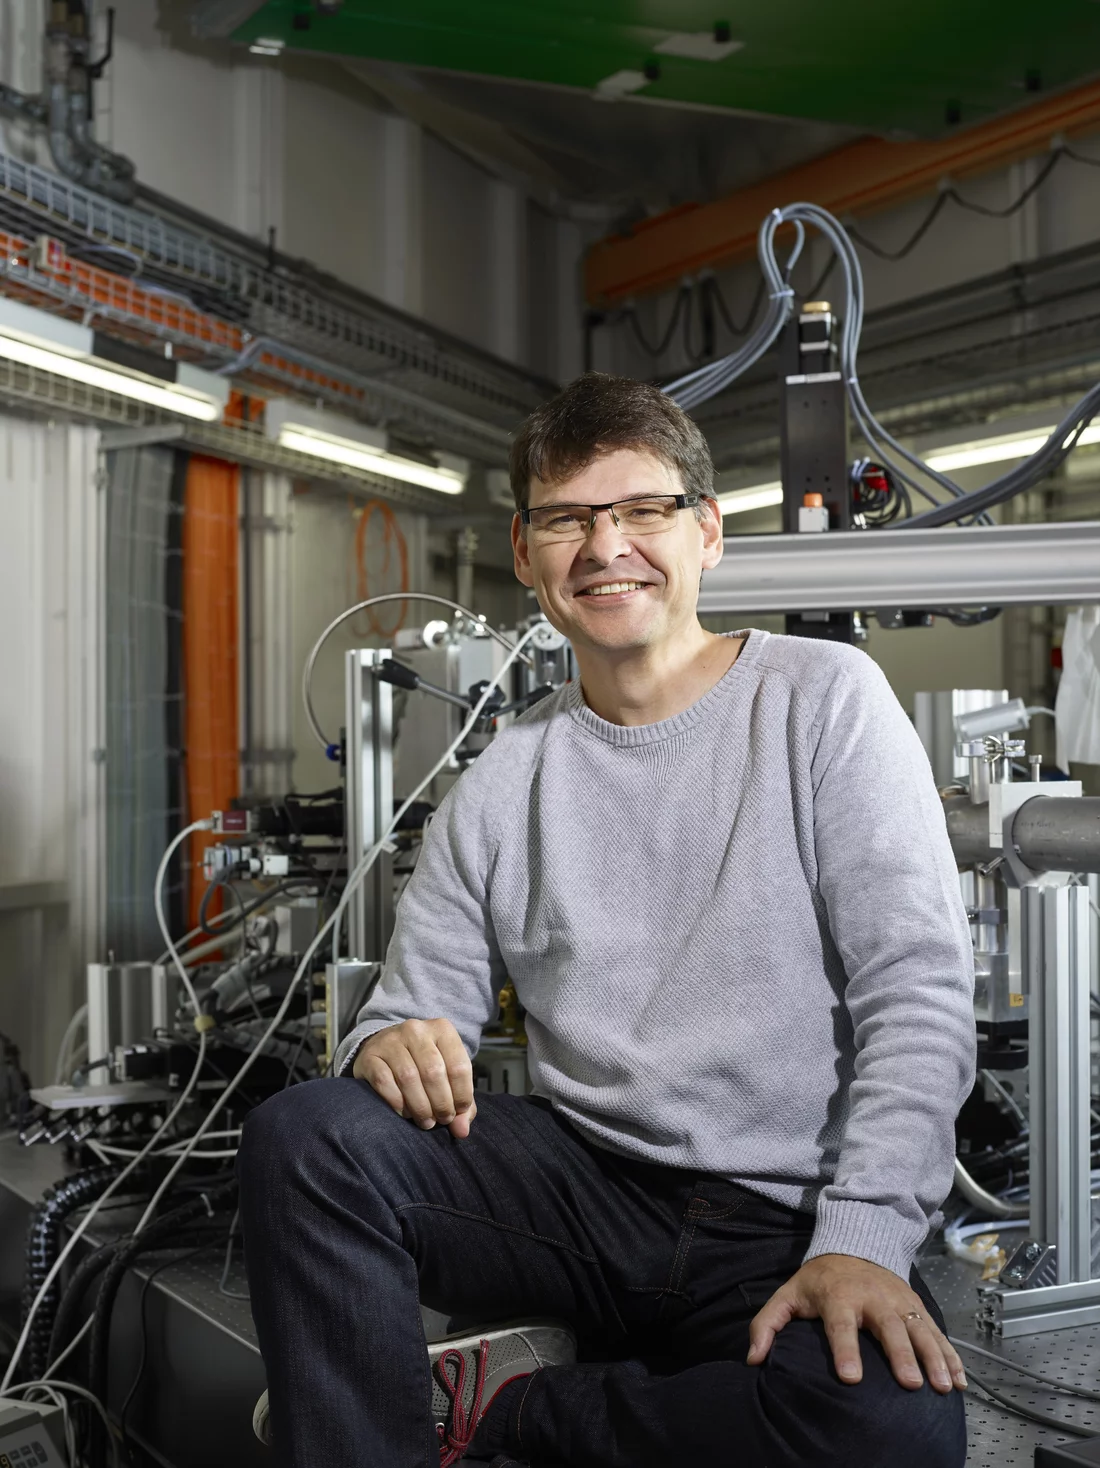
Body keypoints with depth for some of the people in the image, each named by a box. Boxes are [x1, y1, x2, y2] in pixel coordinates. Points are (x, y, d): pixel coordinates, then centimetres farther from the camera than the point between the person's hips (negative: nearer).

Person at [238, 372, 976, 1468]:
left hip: (781, 1224, -1)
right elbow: (416, 1008, 8)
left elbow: (919, 993, -7)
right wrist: (389, 1043, -17)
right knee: (300, 1137, -22)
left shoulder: (823, 699, -1)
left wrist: (862, 1243, -18)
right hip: (579, 1180, 2)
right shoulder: (499, 786, 9)